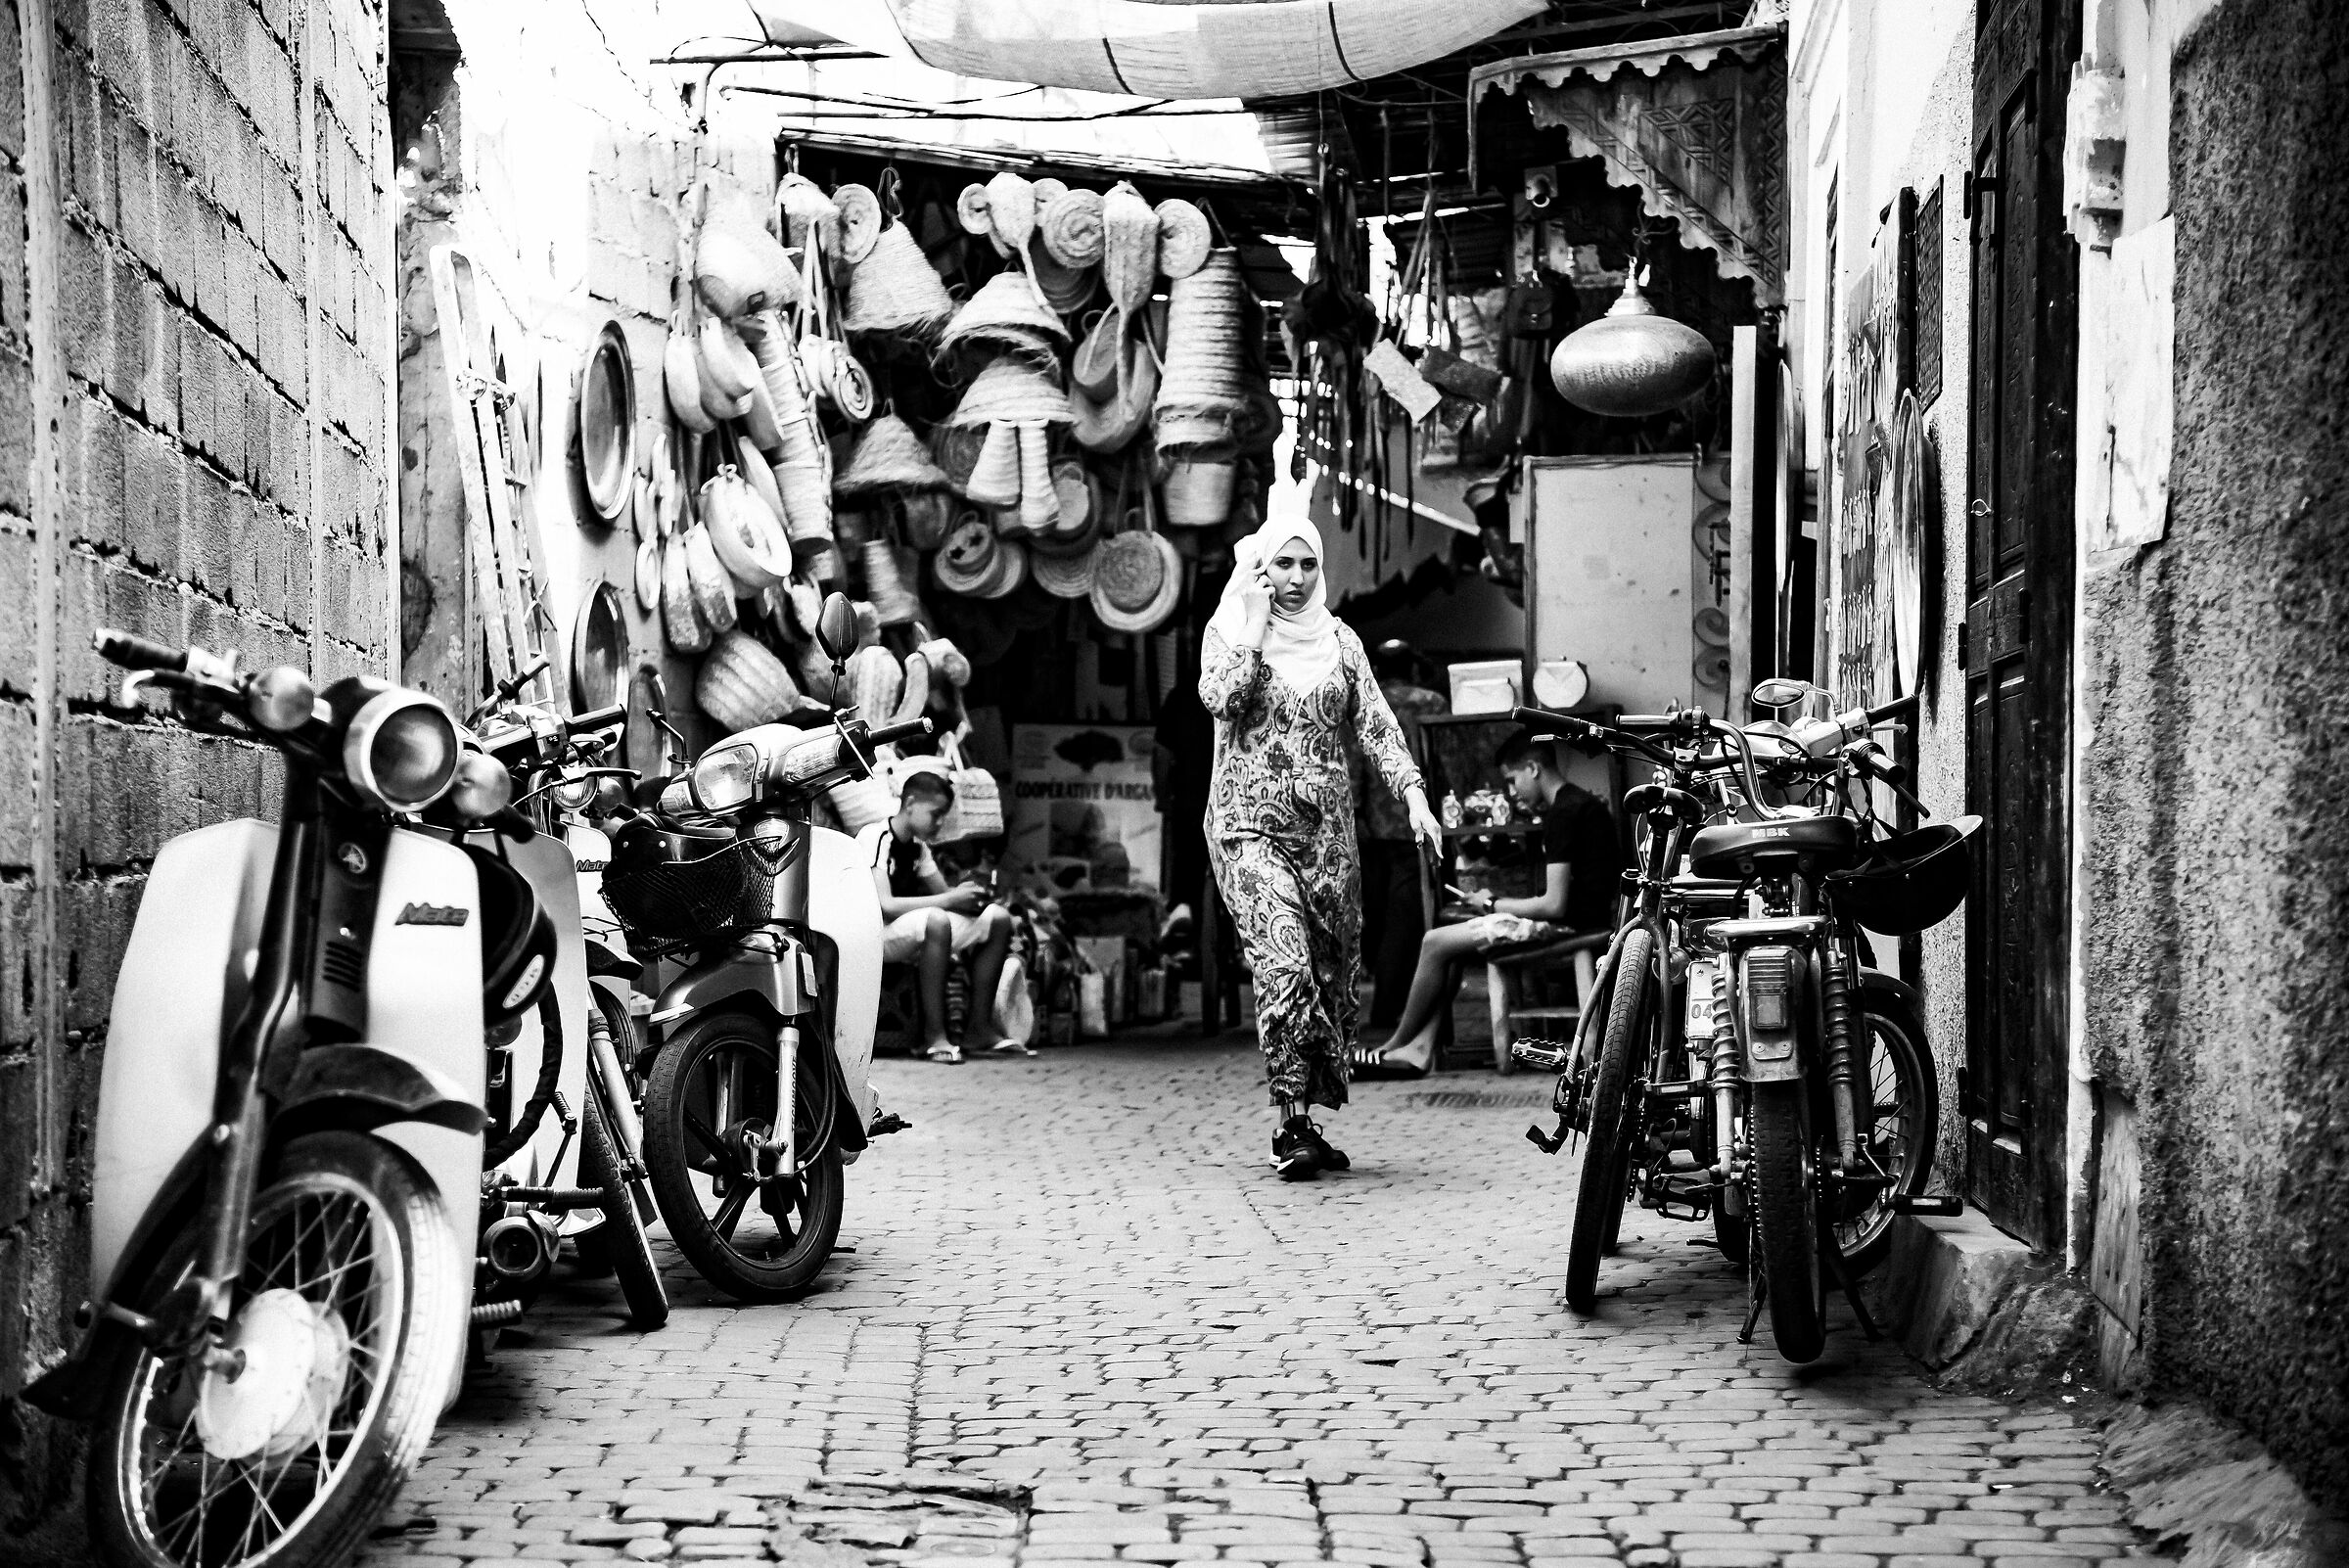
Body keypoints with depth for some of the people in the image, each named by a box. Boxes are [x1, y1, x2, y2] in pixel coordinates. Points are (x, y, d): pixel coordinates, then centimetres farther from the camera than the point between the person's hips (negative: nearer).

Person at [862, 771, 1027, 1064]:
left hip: (916, 936, 9)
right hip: (873, 936, -9)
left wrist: (965, 896, -12)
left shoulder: (917, 847, 12)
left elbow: (942, 892, 13)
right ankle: (934, 1035, -34)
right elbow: (883, 905, -25)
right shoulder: (877, 838, -15)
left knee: (997, 917, -1)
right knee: (935, 919, -38)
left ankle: (980, 1023, 0)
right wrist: (949, 900, -24)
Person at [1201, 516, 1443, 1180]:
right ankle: (1290, 1125, -18)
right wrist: (1254, 629, -9)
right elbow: (1220, 698, -14)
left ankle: (1306, 1121, 14)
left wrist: (1413, 793, -6)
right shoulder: (1227, 630, 5)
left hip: (1328, 825, 4)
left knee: (1331, 974, 4)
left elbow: (1376, 725, 6)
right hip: (1252, 822, -4)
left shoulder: (1339, 640, 13)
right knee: (1284, 963, -19)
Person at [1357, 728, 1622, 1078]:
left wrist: (1494, 904, -6)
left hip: (1567, 924, -11)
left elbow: (1554, 904, -21)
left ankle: (1396, 1046, 8)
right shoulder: (1581, 803, 16)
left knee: (1436, 943, -6)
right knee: (1450, 944, 14)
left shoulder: (1562, 813, -16)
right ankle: (1420, 1048, 3)